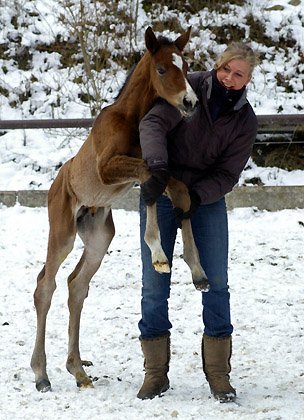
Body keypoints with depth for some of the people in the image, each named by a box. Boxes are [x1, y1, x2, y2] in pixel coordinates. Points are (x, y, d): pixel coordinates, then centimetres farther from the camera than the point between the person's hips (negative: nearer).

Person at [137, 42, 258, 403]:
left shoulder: (245, 121, -4)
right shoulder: (187, 88, -11)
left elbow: (227, 173, -8)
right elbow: (153, 122, -24)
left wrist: (196, 197, -25)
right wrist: (158, 167, -41)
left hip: (208, 197, 2)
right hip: (160, 191, -1)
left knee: (215, 282, -3)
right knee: (154, 283, -2)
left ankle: (218, 375, 6)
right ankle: (155, 374, 8)